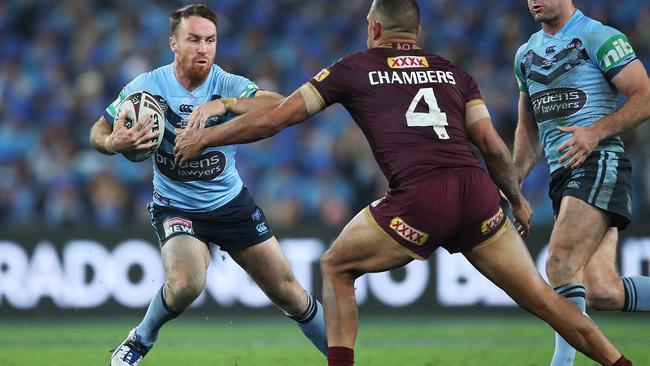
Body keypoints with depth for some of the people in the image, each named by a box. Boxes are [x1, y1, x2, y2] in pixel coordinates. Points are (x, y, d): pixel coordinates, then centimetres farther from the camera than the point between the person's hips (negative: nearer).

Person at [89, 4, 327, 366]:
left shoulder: (228, 85, -15)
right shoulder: (148, 86, -14)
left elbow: (280, 107, -32)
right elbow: (99, 130, -3)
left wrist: (224, 104, -46)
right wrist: (113, 142, -27)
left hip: (232, 203, 2)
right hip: (176, 208, -2)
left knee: (288, 292, 2)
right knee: (185, 284, -29)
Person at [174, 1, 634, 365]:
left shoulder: (355, 69, 16)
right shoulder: (454, 73, 24)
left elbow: (276, 117, 17)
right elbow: (492, 145, 17)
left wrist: (204, 137, 28)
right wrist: (518, 201, 31)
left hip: (419, 201, -3)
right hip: (479, 194, 3)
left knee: (336, 268, 19)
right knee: (539, 295, 11)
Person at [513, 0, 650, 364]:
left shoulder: (598, 37, -3)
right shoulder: (527, 54, 20)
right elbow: (528, 129, 29)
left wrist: (596, 132, -19)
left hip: (600, 163, -7)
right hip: (562, 173, 7)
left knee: (561, 264, -21)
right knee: (602, 292, -4)